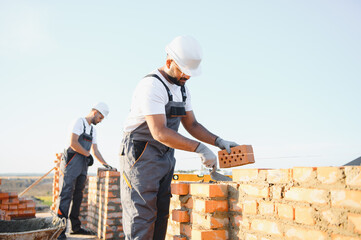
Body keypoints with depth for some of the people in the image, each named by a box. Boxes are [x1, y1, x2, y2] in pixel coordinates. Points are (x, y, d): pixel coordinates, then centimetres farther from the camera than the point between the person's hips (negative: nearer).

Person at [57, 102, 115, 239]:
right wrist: (87, 153, -5)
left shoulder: (93, 129, 21)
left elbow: (95, 150, 22)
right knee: (66, 194, -11)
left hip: (83, 166, 8)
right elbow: (73, 143, -17)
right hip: (72, 162, -8)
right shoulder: (79, 122, -5)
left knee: (78, 196, 10)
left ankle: (75, 227, 16)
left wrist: (106, 164, 13)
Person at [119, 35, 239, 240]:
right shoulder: (151, 86, -19)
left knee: (160, 217, 10)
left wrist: (219, 142, -1)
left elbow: (192, 124, 14)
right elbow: (160, 133, -27)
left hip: (165, 157, 9)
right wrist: (200, 149, -28)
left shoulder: (182, 89, 11)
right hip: (142, 155, -9)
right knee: (142, 217, -7)